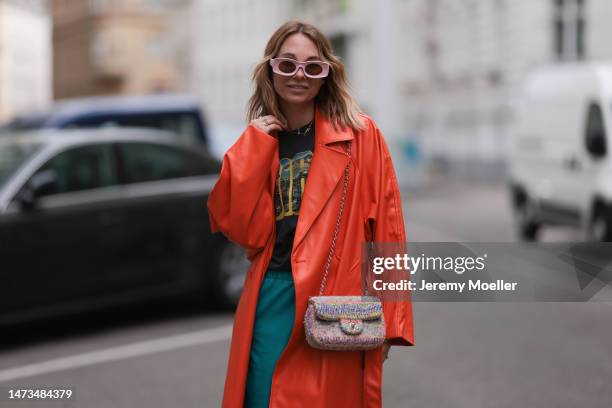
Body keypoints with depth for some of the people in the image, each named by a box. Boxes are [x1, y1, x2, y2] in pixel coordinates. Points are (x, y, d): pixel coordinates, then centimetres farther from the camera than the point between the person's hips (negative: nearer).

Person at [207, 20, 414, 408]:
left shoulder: (361, 134, -1)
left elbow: (387, 230, -4)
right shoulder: (259, 143, 11)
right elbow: (242, 227, -2)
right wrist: (254, 145, -5)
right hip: (270, 299, 4)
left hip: (336, 301, -3)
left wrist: (387, 319, -8)